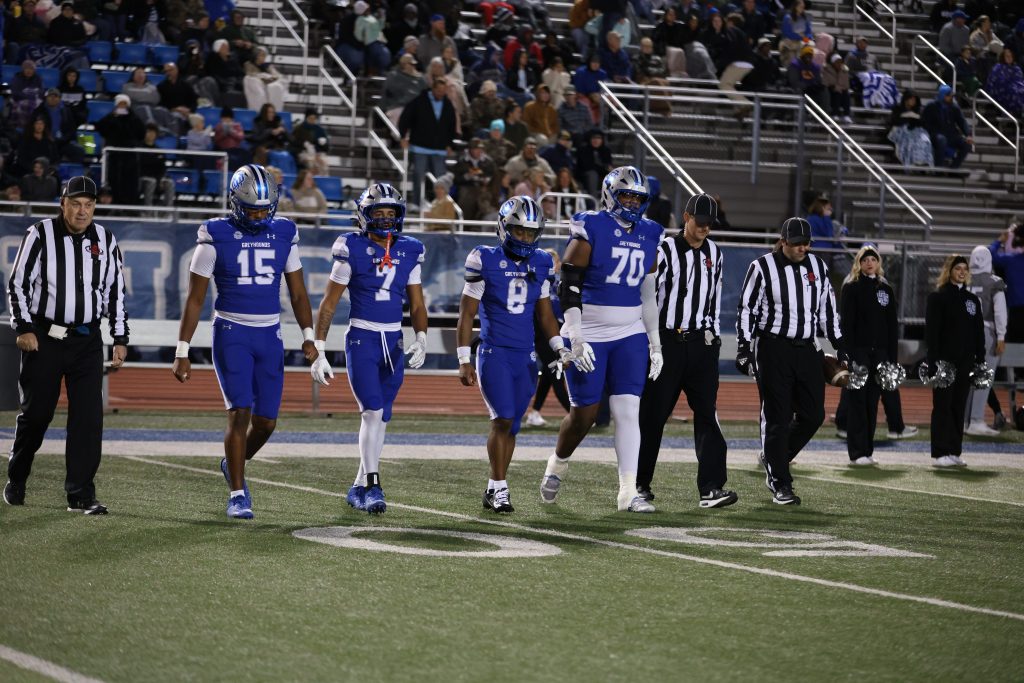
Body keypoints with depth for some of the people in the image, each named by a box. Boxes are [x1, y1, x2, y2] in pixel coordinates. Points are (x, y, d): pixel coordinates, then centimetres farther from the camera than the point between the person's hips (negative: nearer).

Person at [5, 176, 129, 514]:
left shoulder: (105, 241, 6)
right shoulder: (40, 236, -4)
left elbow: (116, 292, 14)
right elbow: (18, 284, -2)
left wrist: (120, 339, 10)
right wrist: (23, 328, -11)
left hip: (87, 341, 3)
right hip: (44, 338, -2)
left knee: (88, 416, -7)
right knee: (35, 413, 4)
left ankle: (81, 494, -4)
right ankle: (15, 481, 26)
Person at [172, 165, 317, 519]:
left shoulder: (284, 234, 4)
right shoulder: (216, 237, -7)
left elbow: (297, 292, 12)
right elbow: (195, 298, -3)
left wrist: (308, 337, 2)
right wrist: (182, 352, -6)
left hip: (270, 335, 4)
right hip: (231, 333, -4)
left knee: (265, 421, 5)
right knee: (240, 413, -13)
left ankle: (233, 464, 35)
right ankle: (237, 495, -1)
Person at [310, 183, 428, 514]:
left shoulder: (409, 251, 6)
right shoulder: (352, 249, -6)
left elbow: (417, 304, 12)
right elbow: (329, 303, -3)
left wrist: (421, 338, -6)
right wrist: (319, 351, -6)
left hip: (394, 342, 5)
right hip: (361, 338, -4)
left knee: (379, 417, 6)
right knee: (372, 411, -16)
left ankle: (358, 487, 16)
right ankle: (373, 487, -16)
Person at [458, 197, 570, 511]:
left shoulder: (541, 263, 6)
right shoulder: (485, 261, -7)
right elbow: (467, 314, -3)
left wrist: (559, 347, 3)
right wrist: (464, 361, -7)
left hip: (526, 357, 4)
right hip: (494, 353, -4)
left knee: (511, 425, 6)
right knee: (503, 418, -14)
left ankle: (493, 489, 17)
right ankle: (500, 487, -4)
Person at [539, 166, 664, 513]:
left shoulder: (649, 236, 8)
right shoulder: (590, 229, -10)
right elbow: (569, 289, -13)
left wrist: (655, 344, 13)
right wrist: (575, 339, -19)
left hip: (630, 335, 4)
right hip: (589, 335, -4)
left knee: (628, 411, -5)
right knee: (585, 413, 0)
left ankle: (628, 491, -5)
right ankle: (557, 464, 29)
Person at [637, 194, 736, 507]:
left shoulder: (714, 254, 12)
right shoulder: (666, 251, -7)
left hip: (701, 343, 4)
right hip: (667, 341, -4)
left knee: (707, 413, -5)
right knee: (652, 413, 4)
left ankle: (711, 487, -10)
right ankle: (639, 482, 17)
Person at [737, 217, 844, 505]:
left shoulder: (817, 266, 9)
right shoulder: (762, 267, -6)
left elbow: (828, 308, 17)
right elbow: (746, 309, -4)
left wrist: (839, 345, 14)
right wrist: (744, 348, -9)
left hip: (806, 349, 5)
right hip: (773, 349, -5)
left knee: (813, 415, 2)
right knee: (778, 418, -3)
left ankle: (773, 458, 23)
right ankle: (780, 485, 4)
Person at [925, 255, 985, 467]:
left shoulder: (972, 299, 14)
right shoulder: (938, 297, -2)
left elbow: (979, 332, 15)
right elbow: (931, 330, -8)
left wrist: (980, 360, 8)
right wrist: (934, 360, -16)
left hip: (965, 361, 5)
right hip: (944, 359, -5)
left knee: (959, 407, 6)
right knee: (943, 406, -4)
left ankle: (955, 451, 10)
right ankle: (940, 453, -2)